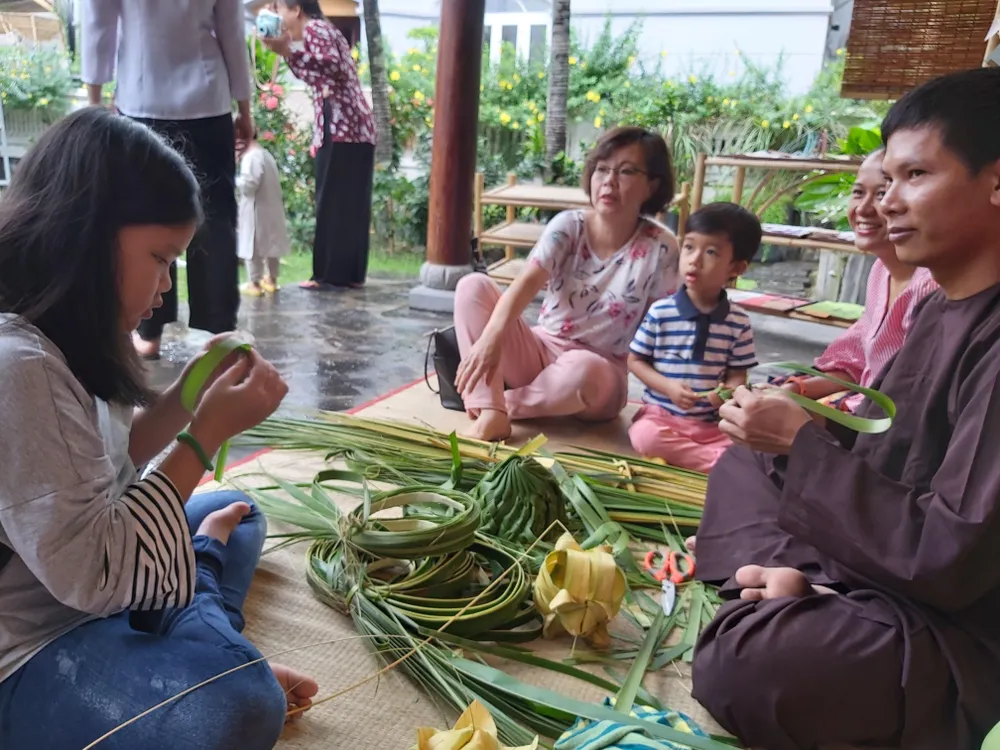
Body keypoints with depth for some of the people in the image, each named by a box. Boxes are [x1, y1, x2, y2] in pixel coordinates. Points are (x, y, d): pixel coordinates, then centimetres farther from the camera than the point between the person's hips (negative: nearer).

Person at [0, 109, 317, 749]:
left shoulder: (57, 338, 1)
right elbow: (95, 578, -27)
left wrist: (187, 396, -3)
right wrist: (209, 432, -21)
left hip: (79, 598, 10)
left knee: (235, 512, 22)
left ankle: (203, 644, 1)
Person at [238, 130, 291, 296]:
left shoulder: (251, 157, -17)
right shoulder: (266, 154, 13)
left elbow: (248, 184, -24)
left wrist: (233, 180, -7)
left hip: (256, 210, -9)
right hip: (272, 208, 9)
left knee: (253, 246, -1)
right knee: (271, 244, 15)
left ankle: (255, 283, 3)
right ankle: (271, 279, 25)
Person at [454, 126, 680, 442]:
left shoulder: (660, 247, -11)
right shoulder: (568, 226, -8)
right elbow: (527, 283, -24)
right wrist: (492, 337, -41)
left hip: (599, 371, -2)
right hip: (540, 349, 3)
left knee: (583, 370, -41)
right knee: (474, 285, -17)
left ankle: (506, 403, -11)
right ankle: (491, 412, -26)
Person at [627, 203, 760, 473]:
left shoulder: (739, 323, 0)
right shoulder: (660, 312, -3)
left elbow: (737, 375, 5)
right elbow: (635, 361, 2)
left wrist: (729, 392, -20)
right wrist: (668, 386, -15)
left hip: (713, 423, 0)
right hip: (661, 413, 0)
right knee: (645, 437, -33)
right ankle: (722, 461, -21)